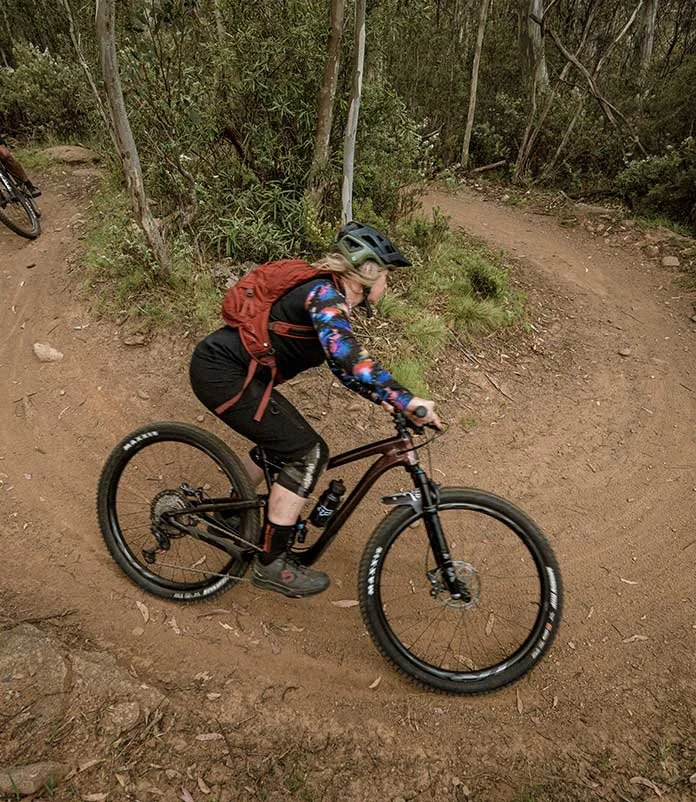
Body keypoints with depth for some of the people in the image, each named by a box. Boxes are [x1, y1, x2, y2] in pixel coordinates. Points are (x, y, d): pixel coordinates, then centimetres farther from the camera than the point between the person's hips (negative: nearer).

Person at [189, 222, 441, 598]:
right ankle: (272, 564, 4)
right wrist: (406, 399, -39)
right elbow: (346, 355, -35)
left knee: (282, 442, 23)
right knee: (307, 453, -8)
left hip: (222, 367, 10)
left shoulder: (333, 300, 14)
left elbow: (347, 366, 16)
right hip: (221, 373, -10)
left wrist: (396, 403, 8)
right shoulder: (326, 294, -16)